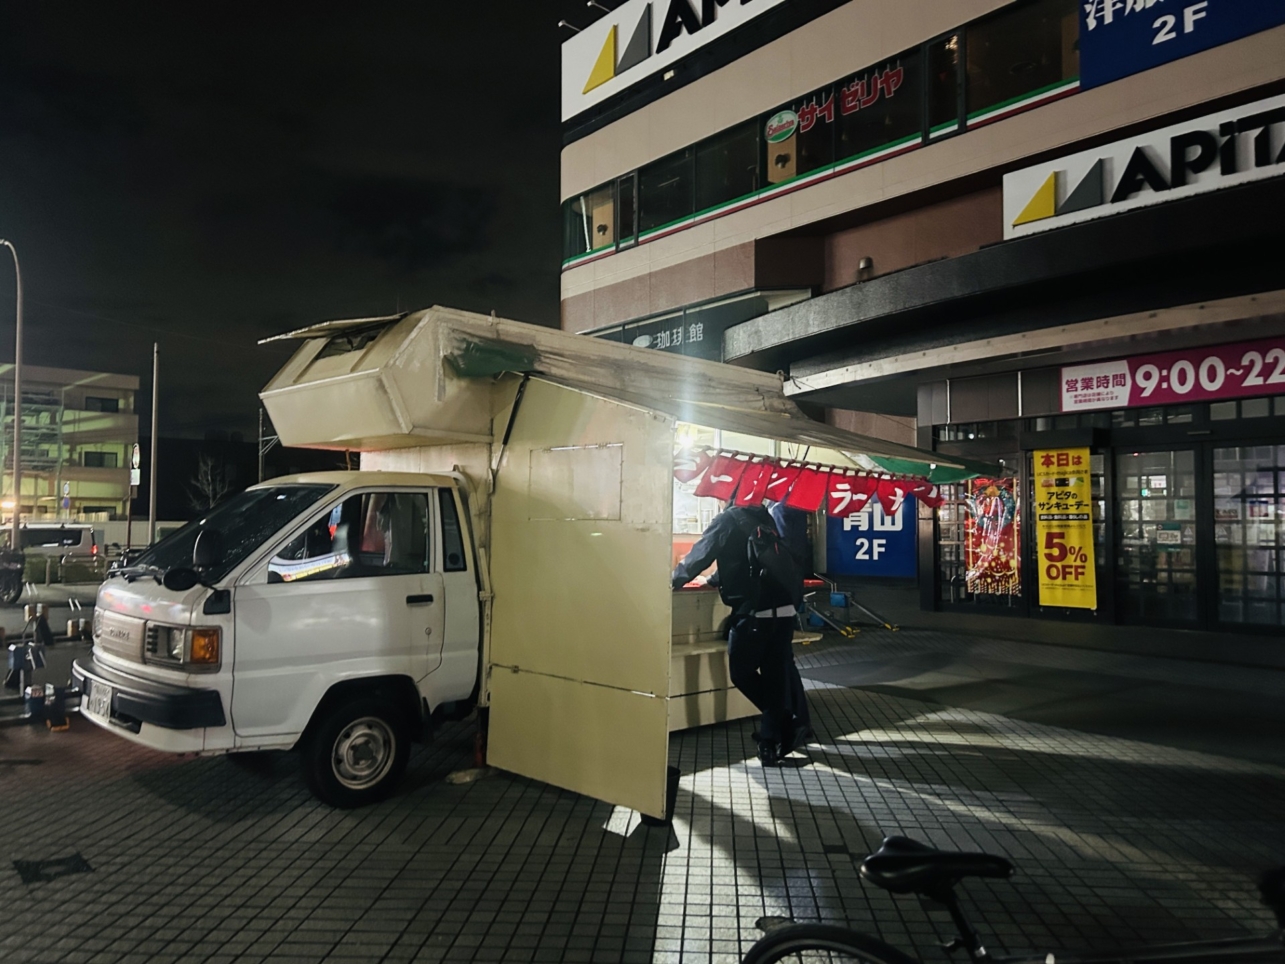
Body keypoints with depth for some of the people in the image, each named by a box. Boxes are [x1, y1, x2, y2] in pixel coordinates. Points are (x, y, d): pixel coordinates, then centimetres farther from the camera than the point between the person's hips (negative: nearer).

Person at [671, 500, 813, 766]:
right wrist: (714, 579, 39)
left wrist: (674, 579, 14)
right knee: (775, 676, 9)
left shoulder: (728, 520, -4)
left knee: (742, 673, 8)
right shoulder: (763, 517, 17)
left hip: (754, 612, -7)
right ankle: (772, 742, 11)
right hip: (784, 609, 7)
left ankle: (789, 724, 7)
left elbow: (699, 555, -2)